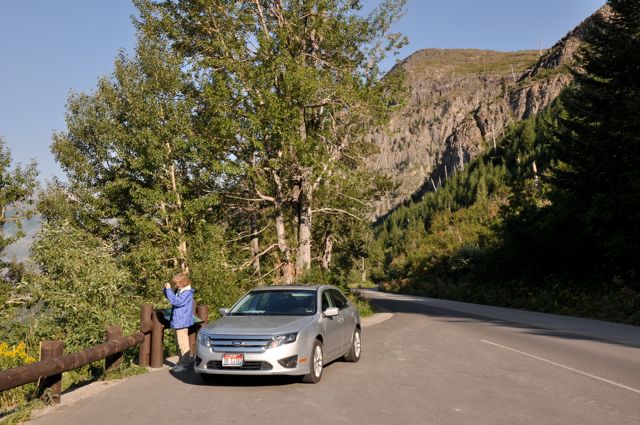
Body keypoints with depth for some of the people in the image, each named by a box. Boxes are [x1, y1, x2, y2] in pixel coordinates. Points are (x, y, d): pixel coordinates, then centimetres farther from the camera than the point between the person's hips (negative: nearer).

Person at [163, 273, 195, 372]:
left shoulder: (187, 293, -17)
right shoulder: (180, 291, 12)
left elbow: (176, 301, -27)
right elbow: (170, 297, 23)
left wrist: (169, 289, -21)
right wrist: (166, 289, 5)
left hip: (182, 322, -10)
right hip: (178, 322, 10)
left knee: (183, 343, -6)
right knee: (180, 343, 16)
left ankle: (185, 364, -2)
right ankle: (181, 362, 25)